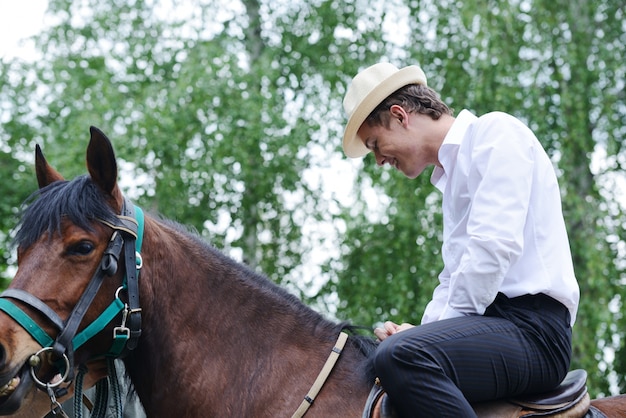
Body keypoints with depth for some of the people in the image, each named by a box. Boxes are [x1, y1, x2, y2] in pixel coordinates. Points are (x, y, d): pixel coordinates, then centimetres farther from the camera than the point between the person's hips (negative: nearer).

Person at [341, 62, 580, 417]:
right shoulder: (453, 169, 27)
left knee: (400, 356, -33)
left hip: (530, 324, -10)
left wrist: (447, 323, -11)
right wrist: (424, 331, 9)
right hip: (494, 321, 10)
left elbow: (495, 245, -16)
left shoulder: (496, 132, -2)